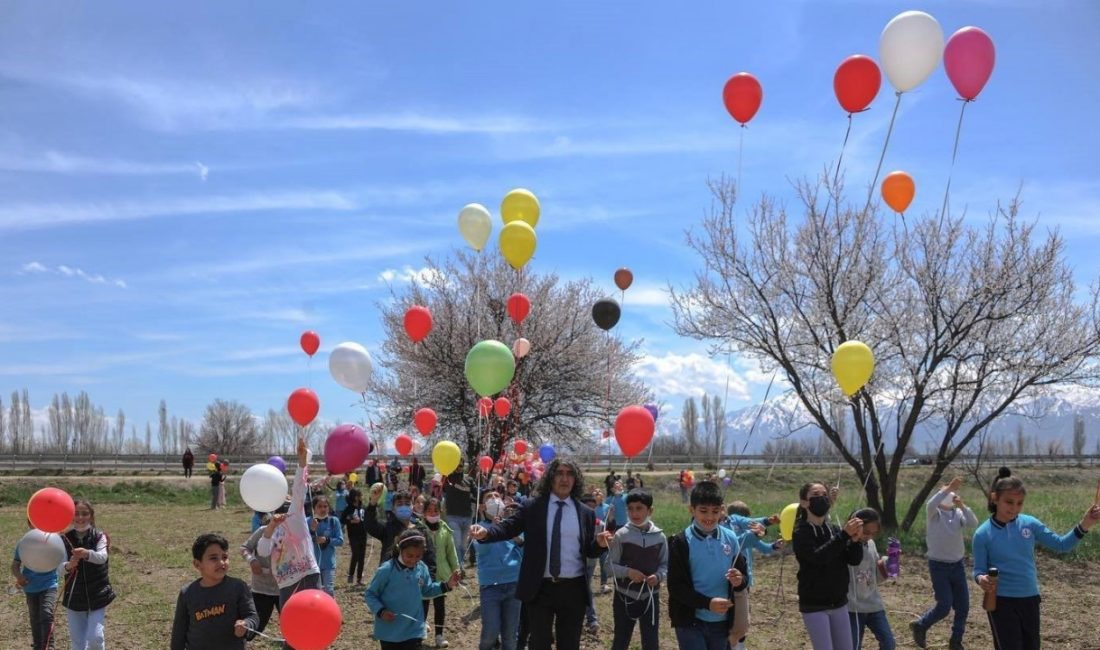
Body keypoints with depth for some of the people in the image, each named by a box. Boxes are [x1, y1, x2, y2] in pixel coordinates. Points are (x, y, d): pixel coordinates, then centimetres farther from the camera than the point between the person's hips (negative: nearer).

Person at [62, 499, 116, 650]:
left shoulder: (99, 537, -7)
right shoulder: (66, 539, -2)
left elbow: (102, 557, -26)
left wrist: (87, 553, -48)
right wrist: (68, 566, -37)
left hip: (97, 596, -2)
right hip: (74, 597, 2)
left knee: (95, 638, -10)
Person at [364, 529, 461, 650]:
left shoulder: (422, 569, -4)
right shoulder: (386, 570, -18)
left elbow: (427, 591, 13)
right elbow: (369, 594, -8)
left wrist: (446, 585, 0)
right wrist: (380, 611, -23)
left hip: (413, 631, 3)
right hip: (389, 631, -2)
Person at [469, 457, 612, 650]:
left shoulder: (586, 513, 3)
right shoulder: (532, 507, -1)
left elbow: (589, 551, 6)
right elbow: (508, 527, -8)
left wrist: (599, 544, -16)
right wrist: (485, 532, -28)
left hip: (573, 589, 2)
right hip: (540, 588, -1)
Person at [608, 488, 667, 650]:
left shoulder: (659, 536, -4)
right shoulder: (621, 535, -9)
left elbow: (665, 564, 5)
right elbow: (610, 564, -4)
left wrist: (659, 576, -15)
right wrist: (627, 572, -20)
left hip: (651, 597, 1)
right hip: (625, 596, -1)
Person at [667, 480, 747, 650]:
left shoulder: (730, 539, 2)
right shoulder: (681, 542, -10)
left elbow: (742, 576, 10)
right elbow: (675, 586, -13)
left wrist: (739, 581, -14)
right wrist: (707, 603, -26)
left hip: (721, 621, 4)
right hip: (690, 621, -4)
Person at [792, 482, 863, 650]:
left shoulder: (834, 530, 5)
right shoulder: (801, 533, -11)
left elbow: (855, 560, -1)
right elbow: (818, 557, -27)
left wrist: (855, 539, -21)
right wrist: (845, 535, -29)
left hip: (839, 603, 6)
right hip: (814, 606, -6)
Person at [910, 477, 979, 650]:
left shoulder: (958, 513, 2)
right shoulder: (935, 513, -7)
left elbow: (973, 524, -16)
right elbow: (930, 504, -31)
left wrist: (962, 505, -28)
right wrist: (948, 488, -35)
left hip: (958, 565, 4)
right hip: (938, 566, -4)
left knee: (963, 606, 7)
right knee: (944, 605, -7)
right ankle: (920, 626, 18)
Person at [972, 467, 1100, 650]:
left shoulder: (1030, 524, -4)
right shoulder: (983, 534, -13)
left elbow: (1061, 545, 3)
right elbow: (979, 570, -6)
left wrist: (1084, 525, -11)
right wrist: (981, 579, -30)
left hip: (1030, 598, 5)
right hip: (1001, 601, -4)